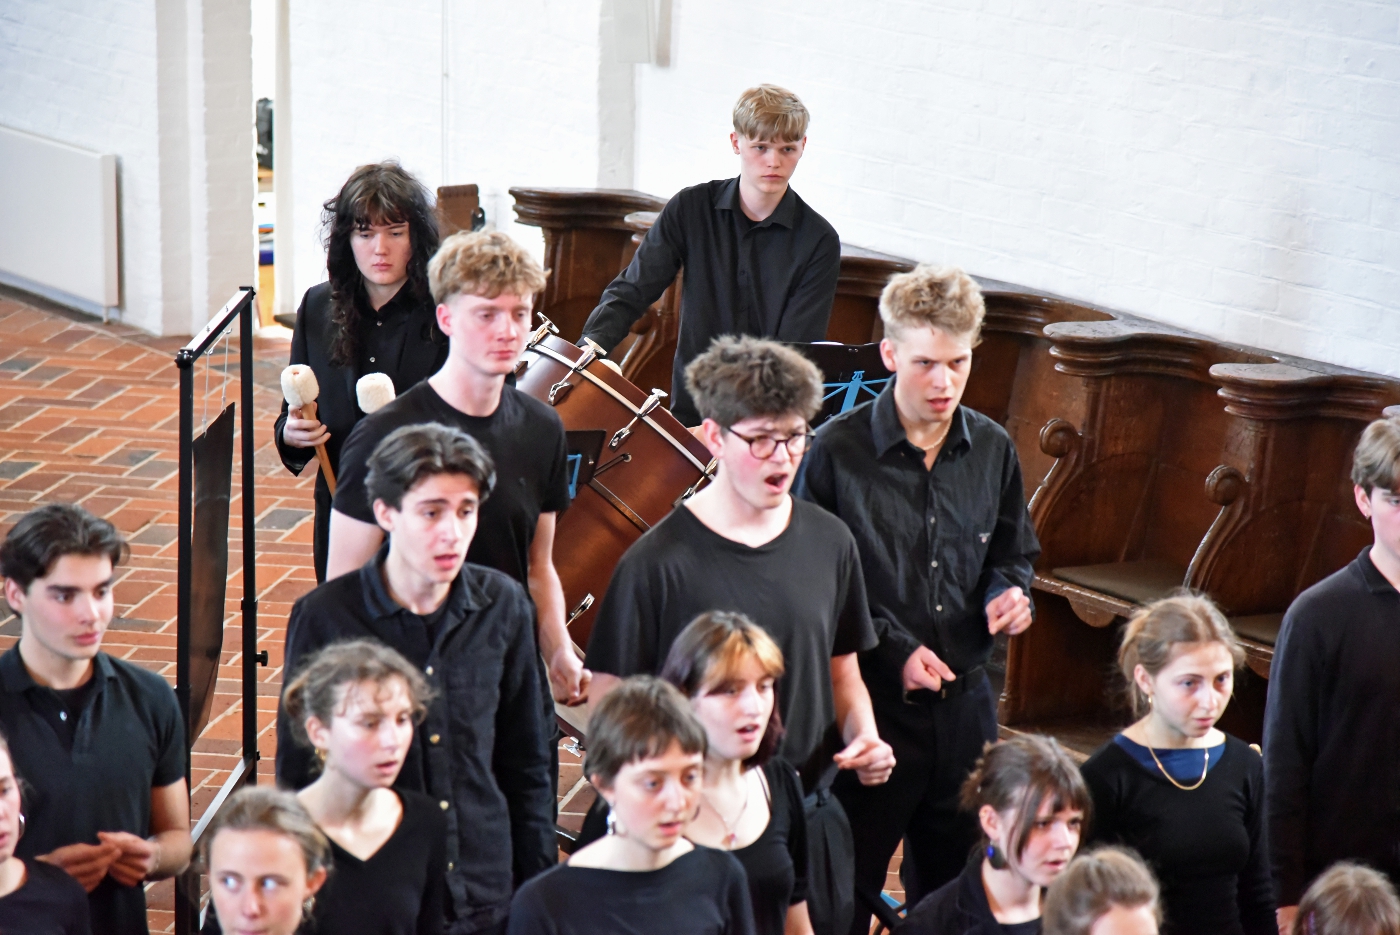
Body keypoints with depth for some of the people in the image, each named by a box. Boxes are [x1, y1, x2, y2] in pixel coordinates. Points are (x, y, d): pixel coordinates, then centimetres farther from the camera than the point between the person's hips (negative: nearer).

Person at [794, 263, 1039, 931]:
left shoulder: (992, 450, 4)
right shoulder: (837, 451, -10)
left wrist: (1008, 593, -3)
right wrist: (890, 651, -14)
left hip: (964, 703, 4)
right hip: (868, 701, -4)